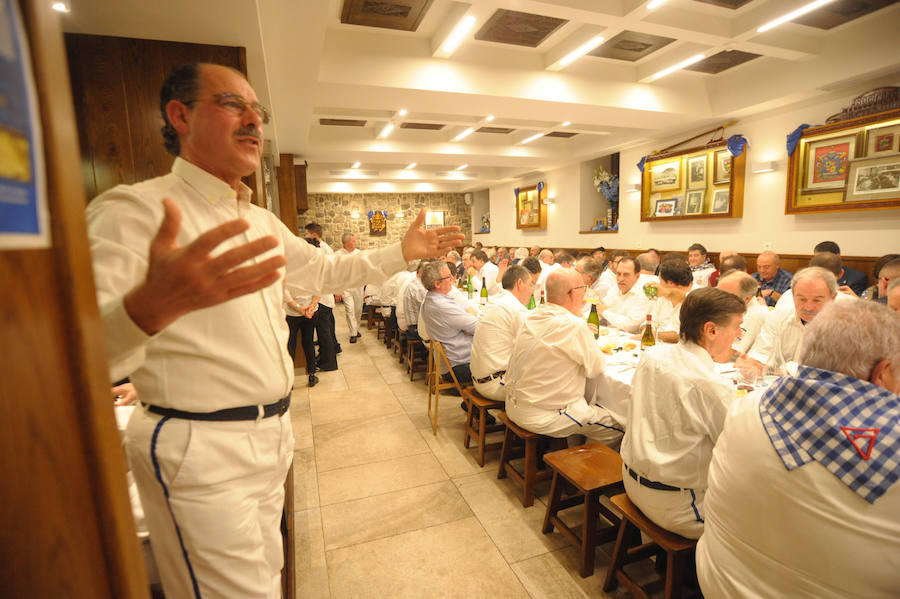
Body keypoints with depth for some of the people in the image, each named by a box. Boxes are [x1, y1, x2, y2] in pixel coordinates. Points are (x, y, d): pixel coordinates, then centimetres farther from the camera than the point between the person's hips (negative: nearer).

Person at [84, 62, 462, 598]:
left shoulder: (263, 222, 11)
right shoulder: (133, 210, -15)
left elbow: (326, 271, 21)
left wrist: (404, 252, 12)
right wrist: (153, 305, -50)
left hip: (271, 432, 8)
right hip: (200, 450, -7)